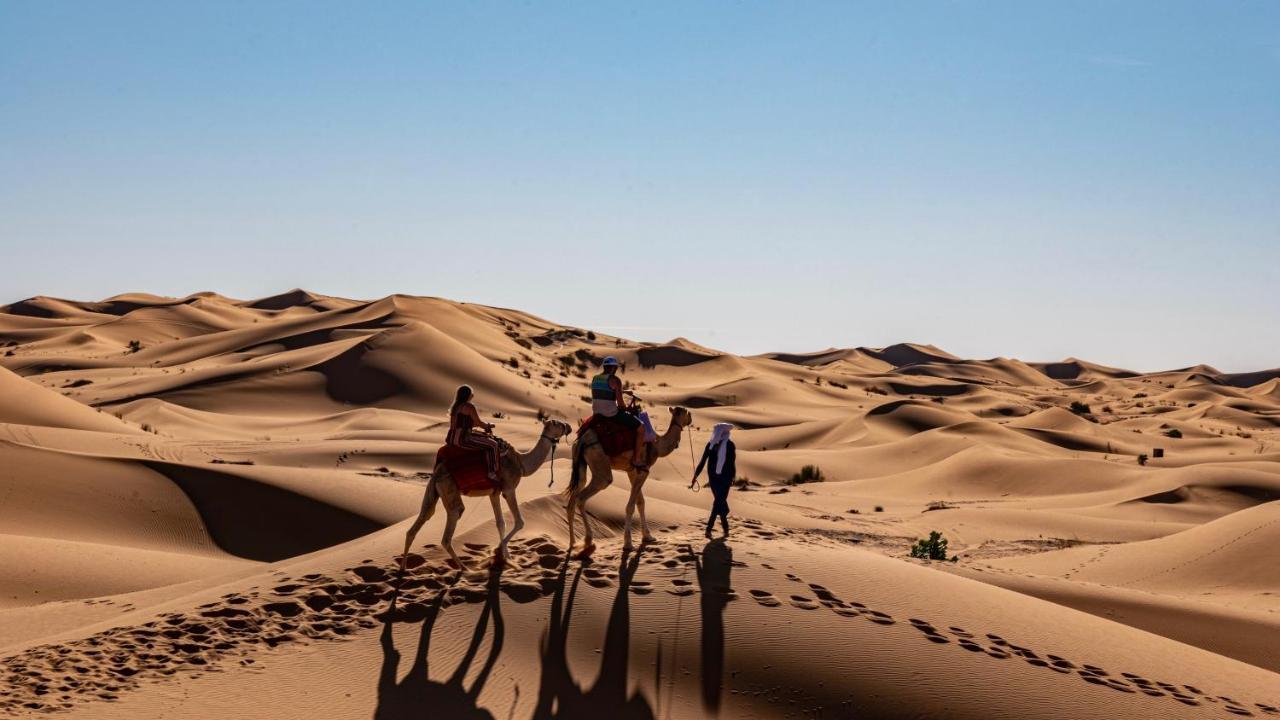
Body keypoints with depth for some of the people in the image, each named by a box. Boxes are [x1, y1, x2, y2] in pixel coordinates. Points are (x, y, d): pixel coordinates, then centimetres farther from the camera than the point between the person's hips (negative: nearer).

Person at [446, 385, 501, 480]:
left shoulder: (456, 406, 16)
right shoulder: (469, 407, -12)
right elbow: (478, 422, -6)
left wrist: (484, 426, 21)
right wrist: (488, 426, 15)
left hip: (451, 439, 10)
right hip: (462, 440, -10)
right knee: (493, 444, -6)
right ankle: (492, 473, -8)